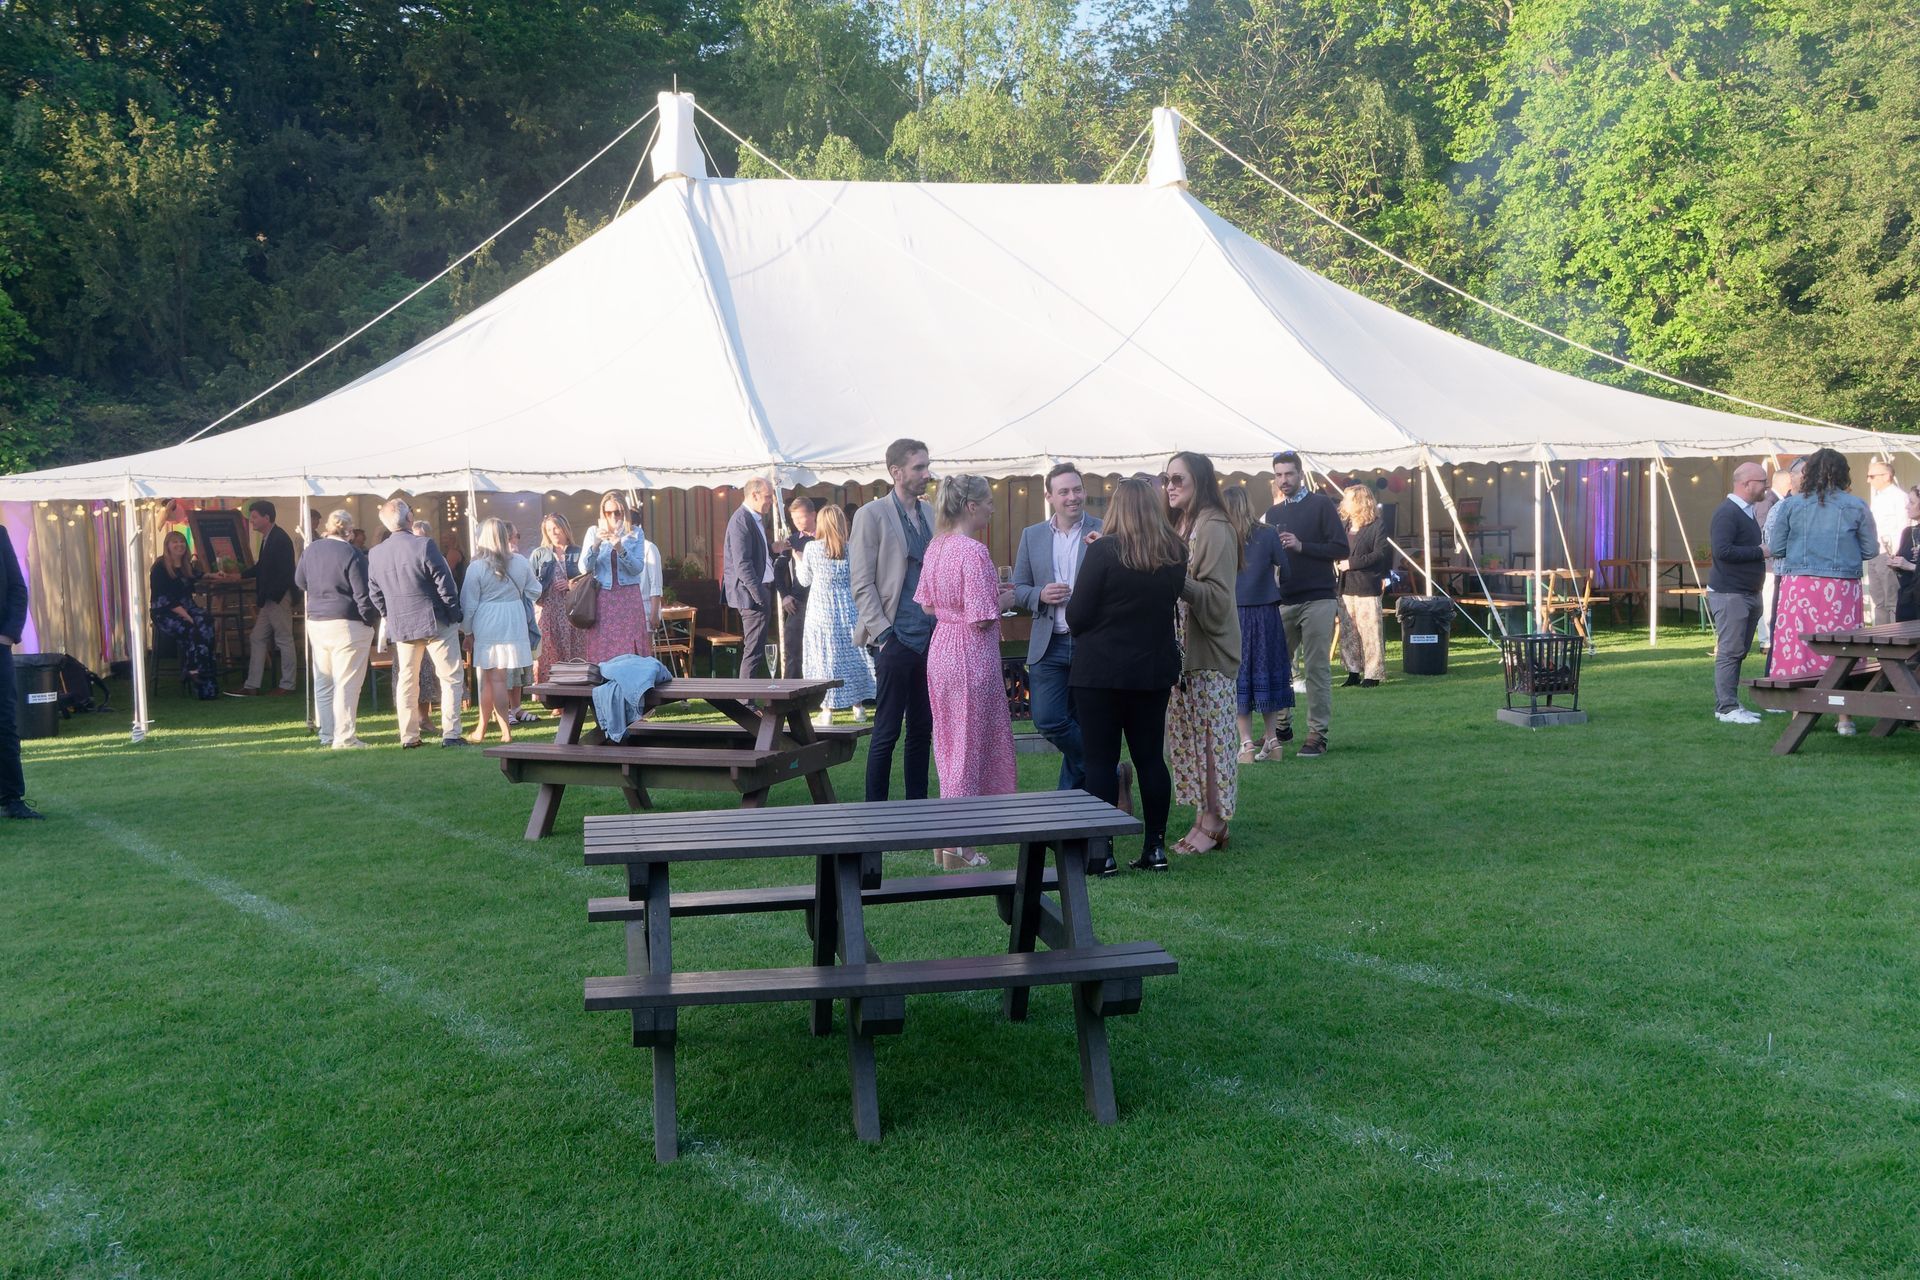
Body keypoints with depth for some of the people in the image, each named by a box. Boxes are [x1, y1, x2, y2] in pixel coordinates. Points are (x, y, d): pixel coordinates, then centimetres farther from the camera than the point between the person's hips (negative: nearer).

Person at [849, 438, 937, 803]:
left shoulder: (930, 513, 11)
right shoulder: (871, 515, -5)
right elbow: (861, 584, -8)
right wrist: (884, 633, -13)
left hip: (930, 638, 6)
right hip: (896, 640, -6)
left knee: (922, 729, 11)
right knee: (887, 732, -1)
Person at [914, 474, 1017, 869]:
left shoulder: (937, 546, 6)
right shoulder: (973, 551, -19)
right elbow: (982, 618, -21)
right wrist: (1002, 600, -2)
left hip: (941, 649, 9)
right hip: (971, 654, -9)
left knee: (950, 743, 17)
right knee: (972, 744, 1)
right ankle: (956, 847, 6)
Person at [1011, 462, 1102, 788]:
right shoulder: (1032, 536, 9)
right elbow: (1018, 589, 12)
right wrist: (1040, 595, -10)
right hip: (1049, 646, 3)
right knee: (1047, 721, -5)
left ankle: (1070, 794, 22)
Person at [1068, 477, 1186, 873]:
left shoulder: (1104, 551, -15)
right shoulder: (1175, 554, 1)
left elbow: (1076, 615, -12)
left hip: (1102, 670, -5)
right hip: (1155, 668, 5)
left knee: (1100, 759, 1)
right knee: (1151, 756, 12)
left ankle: (1102, 854, 0)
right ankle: (1155, 847, 14)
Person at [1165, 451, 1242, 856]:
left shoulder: (1215, 530, -11)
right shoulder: (1179, 527, 14)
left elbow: (1217, 597, -16)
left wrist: (1178, 582, -27)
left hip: (1209, 650, -8)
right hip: (1181, 648, 8)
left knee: (1210, 735, -5)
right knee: (1187, 733, 8)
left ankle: (1213, 823, 0)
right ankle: (1204, 818, 14)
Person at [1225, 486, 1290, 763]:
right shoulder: (1267, 534, -5)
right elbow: (1284, 571, -1)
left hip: (1231, 614, -1)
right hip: (1265, 613, 1)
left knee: (1238, 678, 6)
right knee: (1265, 672, 13)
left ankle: (1247, 743, 2)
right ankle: (1272, 740, 15)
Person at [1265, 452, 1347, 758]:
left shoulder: (1321, 505, 1)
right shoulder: (1273, 513, 16)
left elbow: (1341, 548, -6)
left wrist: (1301, 546, -15)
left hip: (1317, 601, -5)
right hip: (1283, 602, 5)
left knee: (1317, 668, -5)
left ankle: (1318, 733, -2)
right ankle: (1281, 724, 18)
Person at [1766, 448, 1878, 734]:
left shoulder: (1791, 505, -1)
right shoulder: (1856, 507, 0)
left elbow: (1775, 547, 1)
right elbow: (1870, 550, 4)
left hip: (1799, 585, 0)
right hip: (1842, 589, 0)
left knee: (1799, 646, 6)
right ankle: (1844, 716, 10)